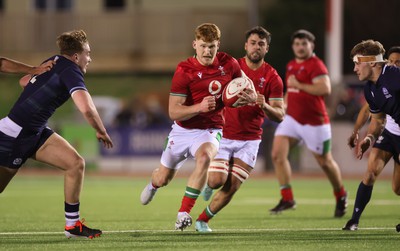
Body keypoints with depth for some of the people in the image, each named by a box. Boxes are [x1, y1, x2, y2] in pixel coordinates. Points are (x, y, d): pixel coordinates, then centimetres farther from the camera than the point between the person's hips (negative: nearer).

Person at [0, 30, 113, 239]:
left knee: (76, 163, -1)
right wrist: (102, 132, -15)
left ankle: (72, 225, 5)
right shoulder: (71, 72, -20)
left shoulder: (54, 62, 6)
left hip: (35, 133, 9)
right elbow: (87, 109, -31)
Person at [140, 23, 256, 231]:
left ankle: (184, 213, -28)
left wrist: (251, 95, -10)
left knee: (204, 158, -35)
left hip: (209, 131, 0)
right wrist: (199, 107, -36)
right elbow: (173, 112, -20)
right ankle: (153, 184, 54)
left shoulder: (228, 64, -8)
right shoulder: (184, 71, -18)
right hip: (182, 130, 0)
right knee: (163, 179, 12)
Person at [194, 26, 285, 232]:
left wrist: (265, 106, -26)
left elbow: (280, 116, -6)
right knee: (217, 180, -16)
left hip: (250, 140, 1)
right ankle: (209, 183, 20)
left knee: (231, 188, -4)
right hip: (224, 135, -1)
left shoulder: (272, 78, -4)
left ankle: (203, 220, 16)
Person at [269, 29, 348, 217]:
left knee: (325, 162, 6)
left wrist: (298, 85, -24)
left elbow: (325, 89, -29)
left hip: (314, 122, -7)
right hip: (292, 118, 7)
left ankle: (341, 196, 30)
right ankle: (287, 198, -6)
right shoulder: (291, 65, 12)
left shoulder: (316, 65, -14)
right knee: (277, 154, -11)